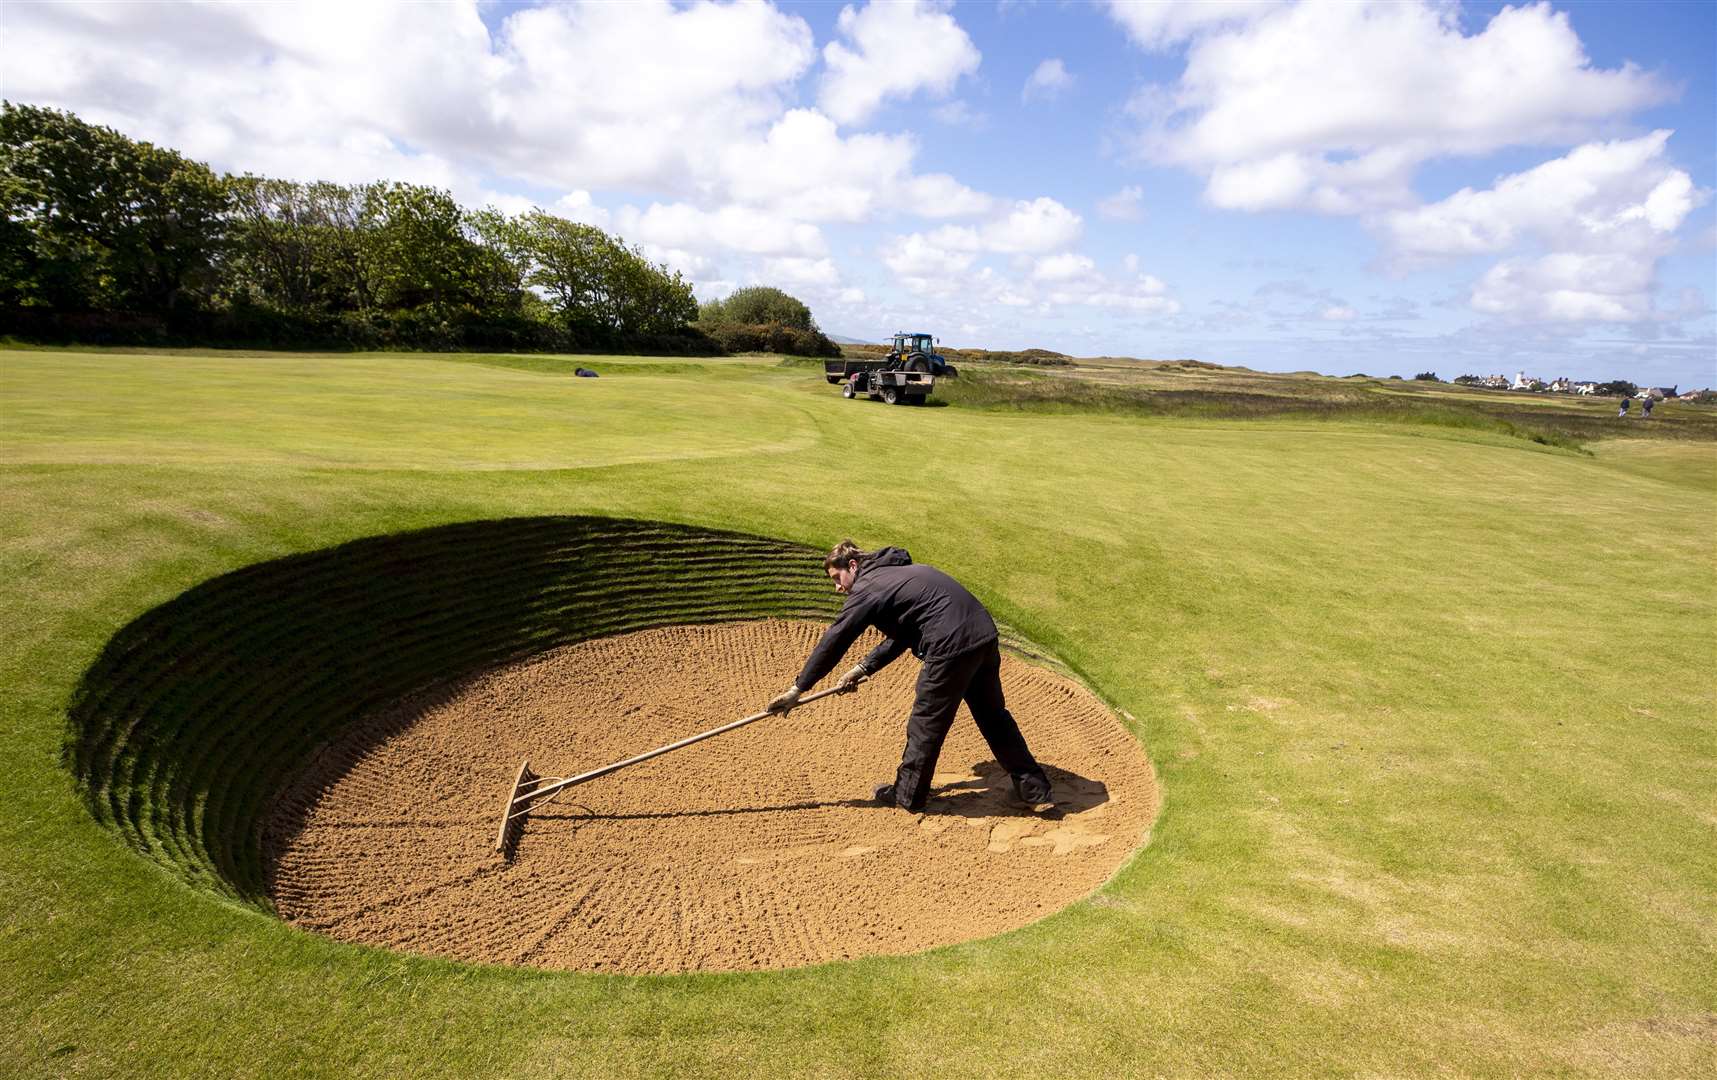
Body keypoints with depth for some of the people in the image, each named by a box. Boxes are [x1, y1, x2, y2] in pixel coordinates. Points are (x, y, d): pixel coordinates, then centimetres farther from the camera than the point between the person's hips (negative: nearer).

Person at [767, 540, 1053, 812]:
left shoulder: (867, 588, -3)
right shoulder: (897, 573, 24)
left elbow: (833, 643, -3)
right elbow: (900, 637, 28)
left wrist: (798, 689, 3)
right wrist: (863, 668, 23)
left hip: (952, 647, -9)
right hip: (984, 636, 9)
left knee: (926, 724, 8)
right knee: (993, 714, 20)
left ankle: (907, 796, 23)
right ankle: (1034, 787, 28)